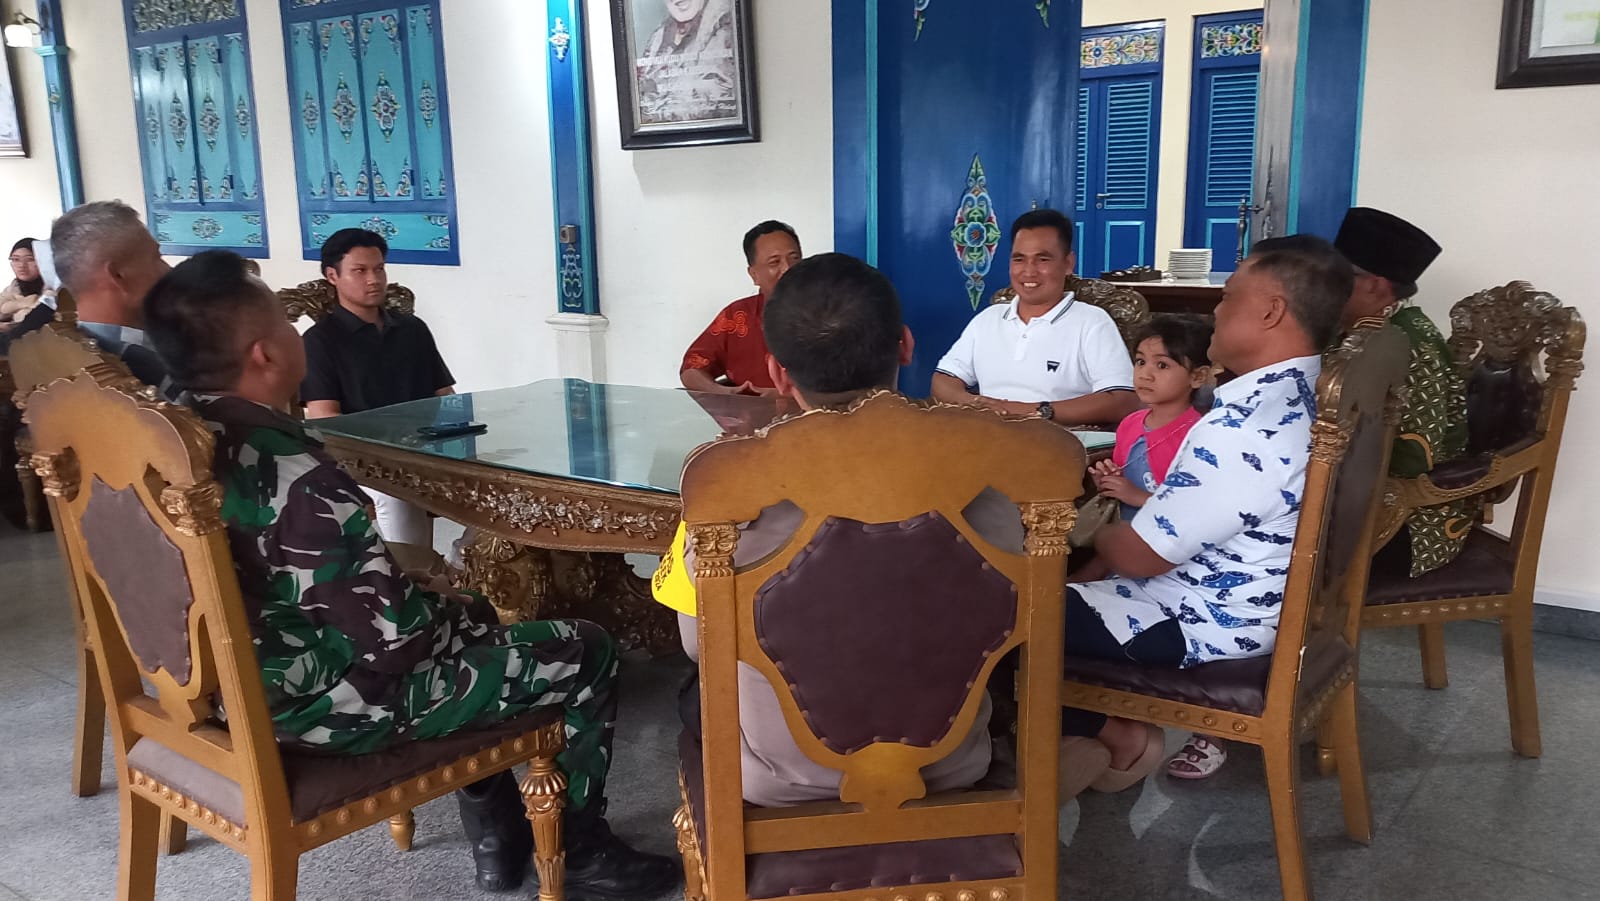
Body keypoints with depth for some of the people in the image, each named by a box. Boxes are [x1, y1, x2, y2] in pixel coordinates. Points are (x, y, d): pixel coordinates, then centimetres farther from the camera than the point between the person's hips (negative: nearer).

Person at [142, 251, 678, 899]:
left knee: (465, 616, 31)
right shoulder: (294, 476, -31)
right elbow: (391, 636, -29)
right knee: (587, 654, 3)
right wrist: (463, 613, -6)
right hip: (339, 704, -9)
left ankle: (497, 835, 36)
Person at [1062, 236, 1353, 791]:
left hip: (1204, 623, -10)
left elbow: (1142, 555, -23)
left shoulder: (1248, 424, -30)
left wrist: (1099, 534, -1)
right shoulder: (1310, 390, 3)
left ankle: (1119, 739, 7)